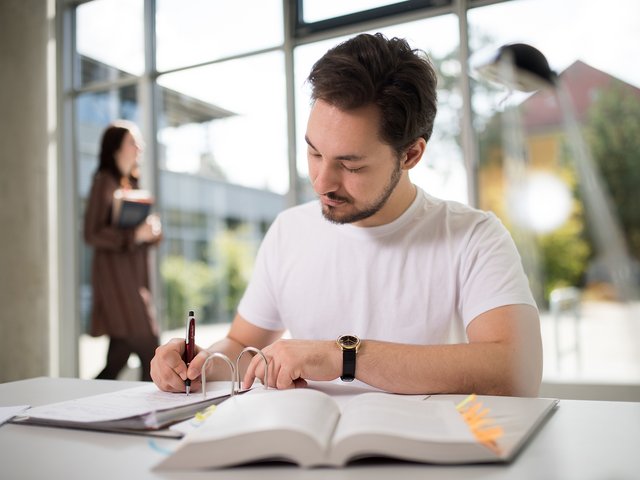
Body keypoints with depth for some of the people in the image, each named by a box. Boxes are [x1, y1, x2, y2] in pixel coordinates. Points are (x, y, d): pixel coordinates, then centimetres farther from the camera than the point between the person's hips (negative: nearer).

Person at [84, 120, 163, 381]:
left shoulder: (131, 182, 18)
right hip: (116, 277, -8)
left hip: (134, 278, 8)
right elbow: (92, 234, -13)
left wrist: (151, 230, 3)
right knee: (150, 353, -10)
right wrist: (136, 234, -19)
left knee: (117, 361, 9)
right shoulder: (105, 181, -6)